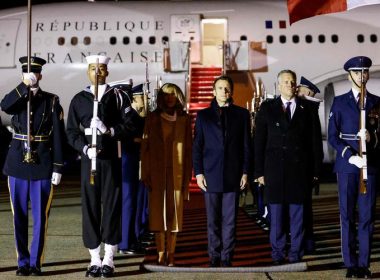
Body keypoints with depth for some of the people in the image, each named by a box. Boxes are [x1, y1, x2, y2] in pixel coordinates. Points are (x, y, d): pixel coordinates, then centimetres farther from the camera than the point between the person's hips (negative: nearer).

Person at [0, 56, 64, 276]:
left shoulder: (52, 101, 2)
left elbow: (58, 136, -1)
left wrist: (58, 167, -7)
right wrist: (24, 86, -25)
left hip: (43, 166, -2)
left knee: (40, 217, 1)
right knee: (19, 216, 6)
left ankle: (36, 262, 11)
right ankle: (23, 262, 15)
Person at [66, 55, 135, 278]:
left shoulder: (118, 97, 5)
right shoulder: (79, 100, 9)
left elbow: (130, 127, -1)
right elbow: (72, 132, 6)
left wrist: (108, 130, -16)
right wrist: (85, 148, -11)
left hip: (112, 160, -1)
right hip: (89, 160, 1)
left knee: (112, 206, -1)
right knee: (90, 207, 2)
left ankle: (109, 260, 7)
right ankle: (95, 260, 11)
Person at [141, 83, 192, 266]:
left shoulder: (184, 119, 6)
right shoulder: (152, 118, 6)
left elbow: (188, 149, 5)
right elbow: (145, 147, 5)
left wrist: (187, 177, -1)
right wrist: (145, 174, -1)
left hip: (177, 173, 0)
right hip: (157, 173, 0)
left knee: (174, 213, 1)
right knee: (158, 213, 0)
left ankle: (171, 256, 4)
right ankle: (161, 255, 3)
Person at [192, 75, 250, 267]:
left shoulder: (241, 114, 10)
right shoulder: (203, 115, 9)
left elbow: (246, 145, 8)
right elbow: (197, 147, 7)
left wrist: (245, 172, 2)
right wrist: (198, 172, 0)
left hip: (233, 176, 0)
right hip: (211, 175, 0)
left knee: (230, 220, 0)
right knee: (213, 220, 3)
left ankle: (227, 257, 6)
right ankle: (214, 257, 11)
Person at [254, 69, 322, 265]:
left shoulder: (307, 108, 7)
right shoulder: (267, 108, 6)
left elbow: (315, 140, 6)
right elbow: (259, 142, 4)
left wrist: (315, 170, 0)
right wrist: (259, 171, -1)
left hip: (300, 170, 0)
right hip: (274, 170, 0)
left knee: (297, 213, 4)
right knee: (276, 214, 3)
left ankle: (295, 254, 12)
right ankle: (277, 254, 12)